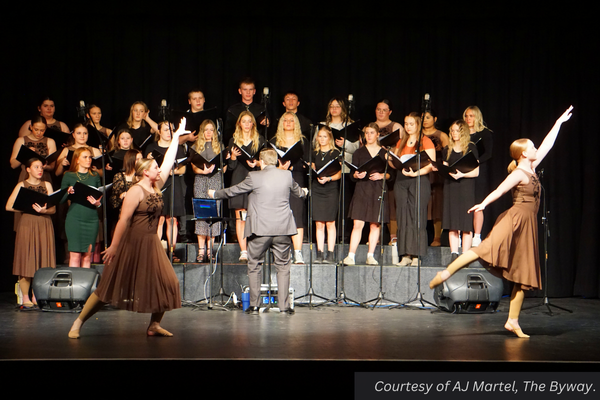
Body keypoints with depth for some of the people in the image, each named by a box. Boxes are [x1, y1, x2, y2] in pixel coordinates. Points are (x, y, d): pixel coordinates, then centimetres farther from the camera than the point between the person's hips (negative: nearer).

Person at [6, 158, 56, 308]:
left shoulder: (47, 185, 13)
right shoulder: (22, 185, 6)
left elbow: (53, 208, 5)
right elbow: (9, 206, -2)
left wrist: (44, 210, -15)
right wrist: (27, 207, -12)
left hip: (44, 225, 3)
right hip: (27, 224, -3)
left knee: (42, 260, 1)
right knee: (26, 260, -4)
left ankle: (37, 296, 9)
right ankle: (25, 297, 2)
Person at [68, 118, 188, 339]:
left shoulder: (156, 187, 8)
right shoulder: (136, 191, -14)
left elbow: (169, 161, 12)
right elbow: (123, 220, -18)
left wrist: (177, 136, 13)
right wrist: (113, 247, -21)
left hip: (151, 244, 7)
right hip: (132, 243, -7)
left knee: (166, 283, -1)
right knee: (110, 286, -1)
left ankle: (154, 325, 11)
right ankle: (79, 322, 10)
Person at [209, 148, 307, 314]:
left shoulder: (254, 177, -7)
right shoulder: (287, 175, 3)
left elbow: (233, 191, 5)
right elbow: (298, 192, 22)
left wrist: (215, 194, 23)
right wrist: (304, 192, 48)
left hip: (260, 230, -2)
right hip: (283, 229, 3)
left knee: (254, 267, 11)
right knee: (283, 267, 10)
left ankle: (254, 305, 12)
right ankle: (284, 305, 7)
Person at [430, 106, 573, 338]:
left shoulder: (531, 169, 16)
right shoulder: (518, 173, -6)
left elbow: (547, 145, 25)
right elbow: (499, 190, -21)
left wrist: (559, 122, 32)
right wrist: (484, 204, -37)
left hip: (527, 226, 8)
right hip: (517, 219, -8)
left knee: (524, 274, 4)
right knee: (486, 249, -27)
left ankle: (513, 321, 6)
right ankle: (446, 273, -25)